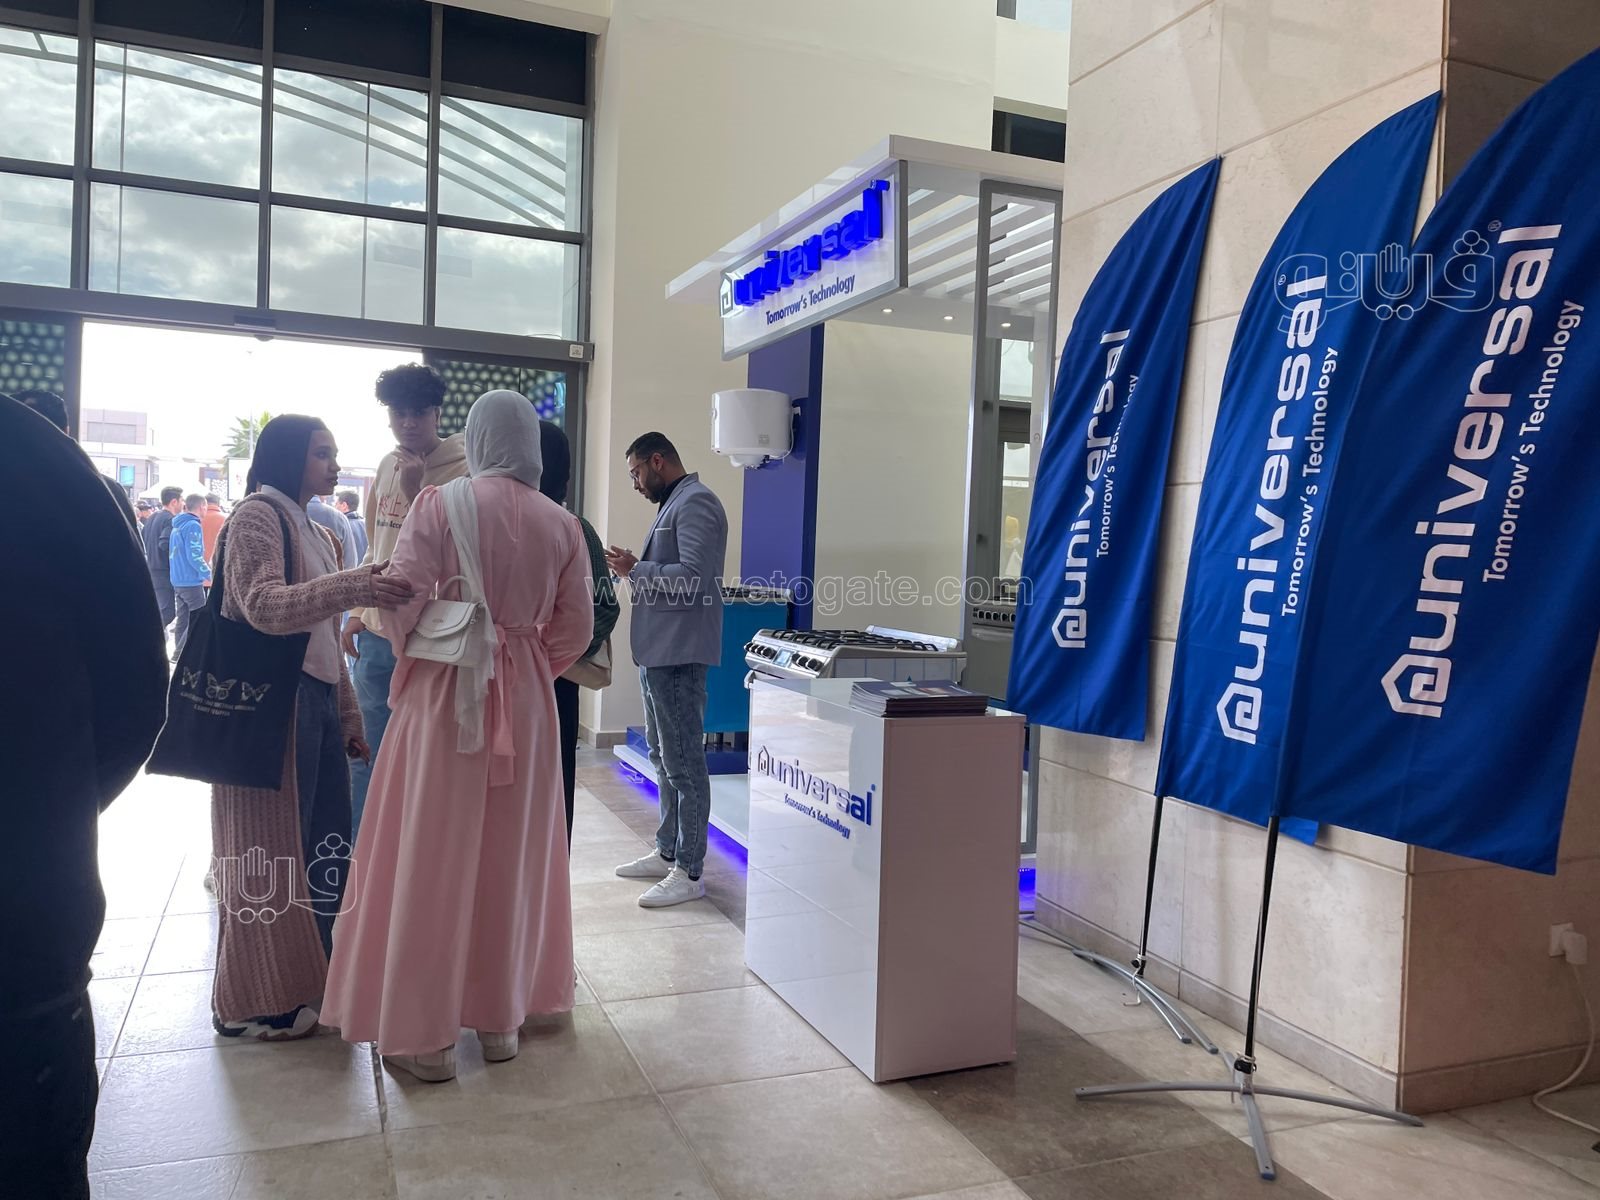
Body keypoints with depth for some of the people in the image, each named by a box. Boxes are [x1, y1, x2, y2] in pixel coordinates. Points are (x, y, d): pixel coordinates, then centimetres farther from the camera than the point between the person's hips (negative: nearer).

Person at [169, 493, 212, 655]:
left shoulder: (177, 525, 13)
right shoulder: (193, 526, -14)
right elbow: (194, 556, -20)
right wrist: (209, 574, -11)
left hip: (177, 580, 8)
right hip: (191, 581, -8)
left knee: (183, 620, 13)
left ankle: (181, 655, 17)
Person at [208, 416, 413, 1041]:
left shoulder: (316, 533, 19)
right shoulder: (256, 516, -6)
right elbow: (262, 604, -22)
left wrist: (348, 714, 19)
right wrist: (351, 586, -36)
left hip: (317, 702, 8)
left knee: (323, 844, 10)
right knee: (272, 845, -1)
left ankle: (308, 975, 23)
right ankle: (253, 1002, 11)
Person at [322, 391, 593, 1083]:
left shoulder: (441, 506, -8)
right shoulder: (560, 524, 0)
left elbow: (403, 609, -10)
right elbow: (574, 629, 2)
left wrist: (423, 656, 10)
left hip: (444, 696, -2)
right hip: (526, 703, 3)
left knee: (432, 860, 6)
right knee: (510, 860, 13)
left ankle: (425, 1036, 14)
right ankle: (501, 1018, 24)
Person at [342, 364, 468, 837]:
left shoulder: (461, 473, -10)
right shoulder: (387, 466, 12)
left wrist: (417, 492, -20)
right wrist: (358, 611, 13)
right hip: (377, 636, 7)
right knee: (366, 757, 16)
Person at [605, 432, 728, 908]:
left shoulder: (695, 503, -12)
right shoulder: (674, 503, 19)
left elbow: (694, 580, -22)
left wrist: (635, 570, -14)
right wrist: (635, 569, 5)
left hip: (678, 654, -11)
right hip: (657, 652, 11)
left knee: (683, 762, -5)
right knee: (663, 758, 16)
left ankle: (689, 873, 2)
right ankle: (667, 852, 27)